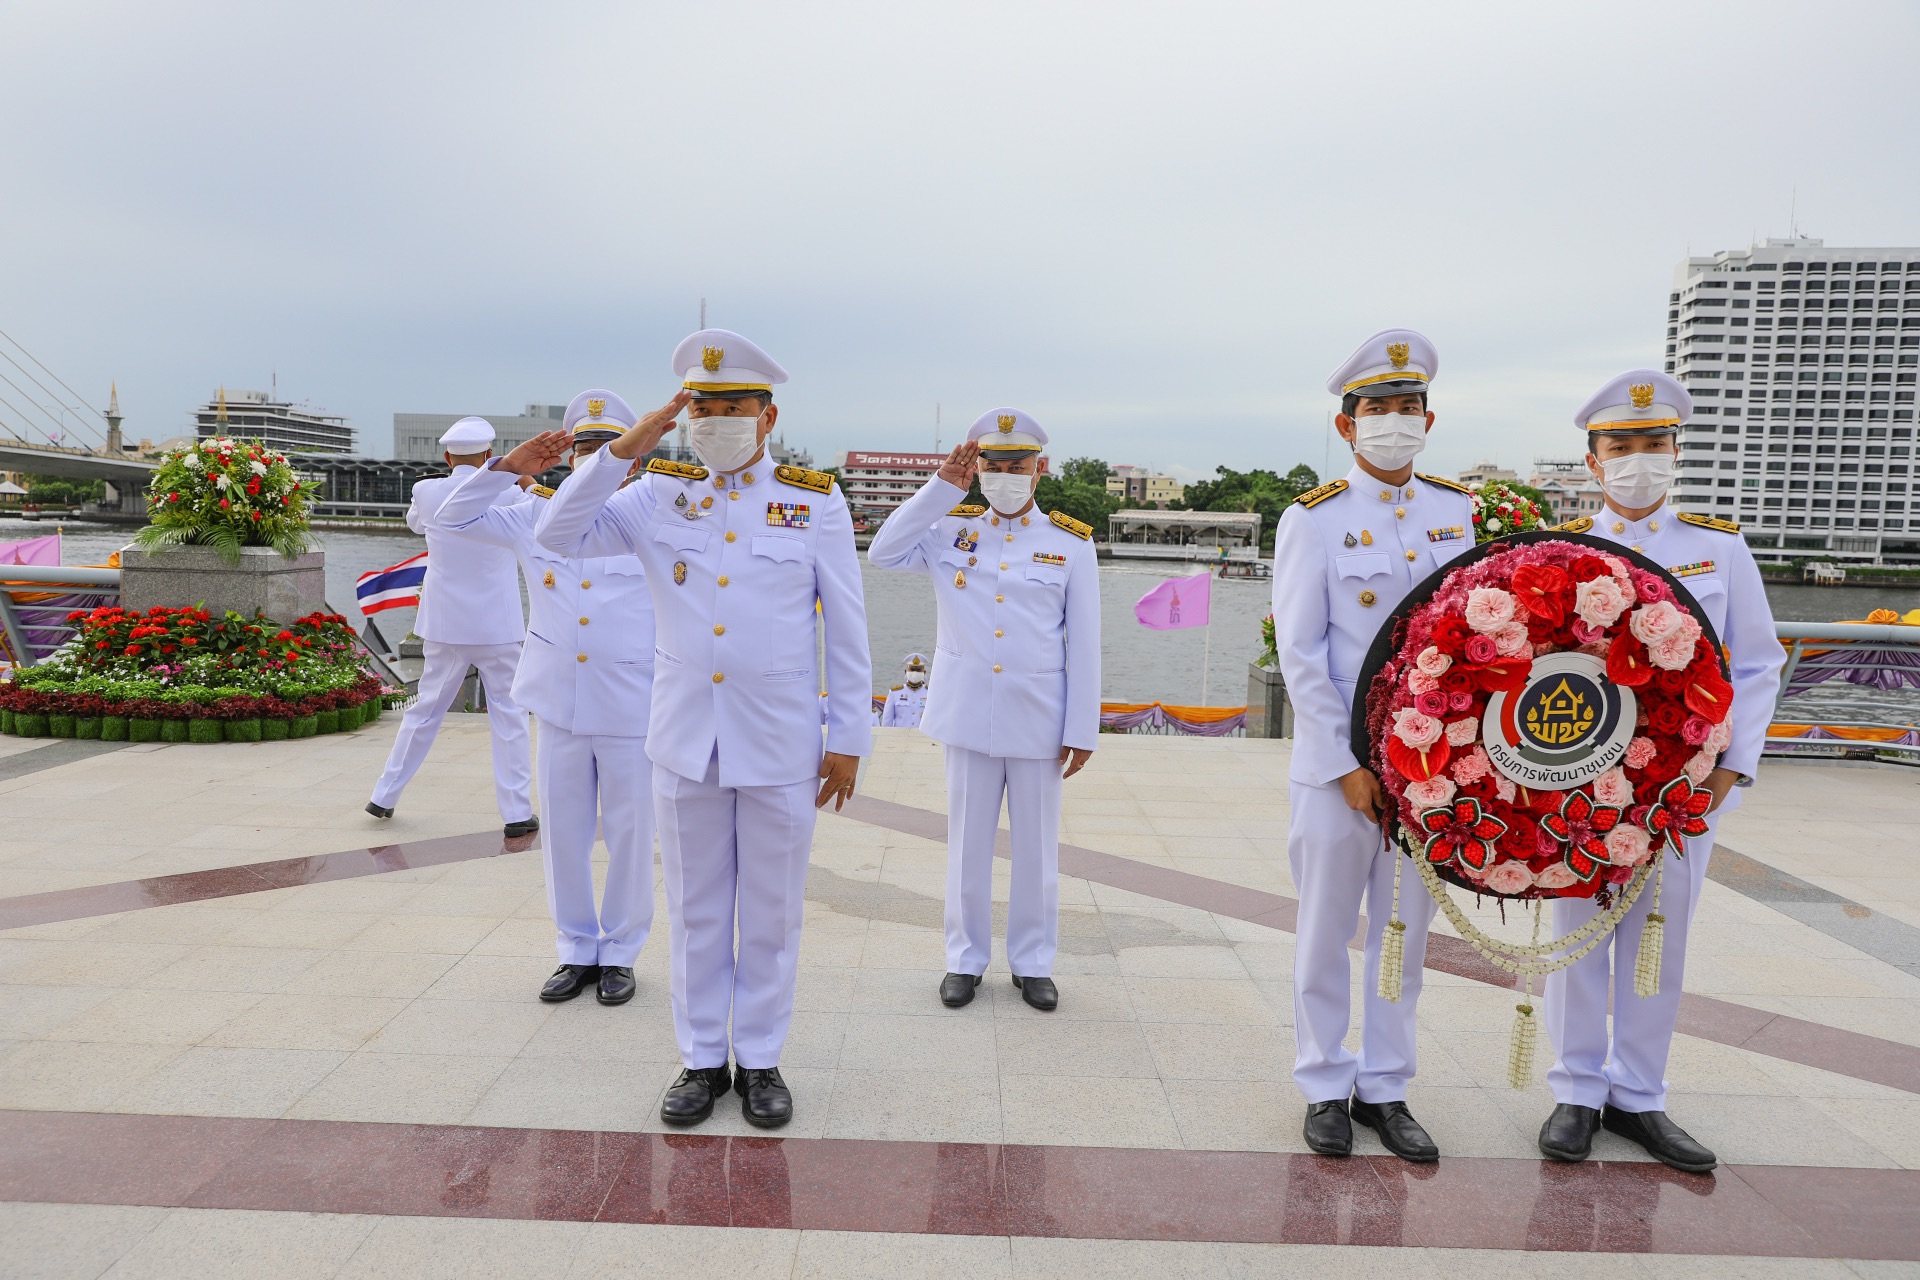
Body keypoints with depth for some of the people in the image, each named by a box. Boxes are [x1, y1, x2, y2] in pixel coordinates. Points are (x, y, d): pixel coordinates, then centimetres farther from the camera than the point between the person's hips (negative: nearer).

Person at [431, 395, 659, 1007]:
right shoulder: (538, 518, 7)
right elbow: (456, 517, 8)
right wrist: (509, 466, -3)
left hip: (631, 711, -3)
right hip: (559, 705, 3)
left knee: (629, 834, 6)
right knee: (563, 834, 12)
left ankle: (619, 953, 23)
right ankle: (576, 950, 28)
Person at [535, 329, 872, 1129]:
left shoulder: (816, 502, -3)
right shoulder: (660, 496, 3)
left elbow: (847, 632, -2)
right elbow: (559, 535, -5)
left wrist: (849, 739, -4)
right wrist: (626, 448, -12)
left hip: (780, 745, -2)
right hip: (684, 740, 2)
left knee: (772, 914, 10)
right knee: (696, 912, 13)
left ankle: (760, 1061, 27)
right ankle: (701, 1061, 28)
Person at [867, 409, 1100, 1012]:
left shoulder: (1071, 543, -1)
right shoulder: (951, 531, 3)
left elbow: (1083, 645, -1)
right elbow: (883, 552, -11)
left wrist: (1082, 730, -3)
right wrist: (943, 485, -13)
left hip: (1038, 723, -1)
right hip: (968, 715, 1)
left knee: (1036, 846, 10)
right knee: (968, 843, 11)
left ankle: (1032, 962, 26)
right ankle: (965, 958, 25)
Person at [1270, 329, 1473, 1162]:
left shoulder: (1460, 513, 7)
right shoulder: (1314, 519, -4)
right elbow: (1299, 654, -8)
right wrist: (1348, 765, -12)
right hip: (1337, 761, -3)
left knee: (1406, 930, 12)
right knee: (1327, 932, 8)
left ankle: (1386, 1087, 27)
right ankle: (1327, 1087, 24)